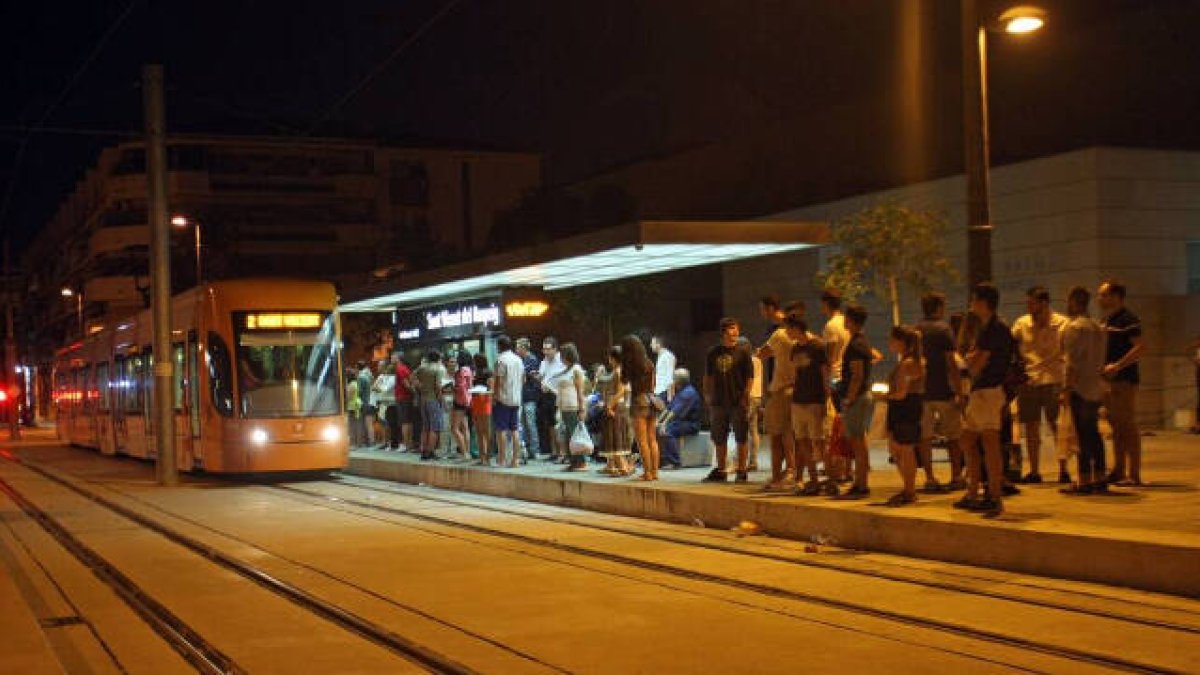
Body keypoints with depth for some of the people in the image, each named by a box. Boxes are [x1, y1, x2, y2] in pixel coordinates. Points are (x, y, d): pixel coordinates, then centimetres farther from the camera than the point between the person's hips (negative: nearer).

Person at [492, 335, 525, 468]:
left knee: (501, 429, -2)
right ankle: (516, 459, 7)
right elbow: (523, 380, 16)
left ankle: (502, 459, -4)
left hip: (503, 398, -7)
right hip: (516, 399, 7)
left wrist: (495, 397, -9)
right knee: (514, 429, 9)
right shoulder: (519, 360, 12)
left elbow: (499, 381, -14)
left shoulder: (501, 359, -10)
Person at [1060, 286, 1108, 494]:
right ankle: (1099, 479, 15)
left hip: (1080, 388, -9)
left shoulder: (1074, 327, -12)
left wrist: (1067, 388, -17)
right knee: (1093, 434, 12)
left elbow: (1072, 362, -18)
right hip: (1096, 387, 9)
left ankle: (1084, 481, -7)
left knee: (1083, 435, -8)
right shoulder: (1097, 327, 16)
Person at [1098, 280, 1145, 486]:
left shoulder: (1128, 320, -12)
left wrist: (1117, 366, -24)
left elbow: (1140, 347, -20)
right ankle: (1118, 471, 19)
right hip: (1109, 379, 9)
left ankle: (1134, 474, -4)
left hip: (1125, 379, -9)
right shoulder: (1105, 320, 17)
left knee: (1128, 426, -7)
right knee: (1116, 426, 12)